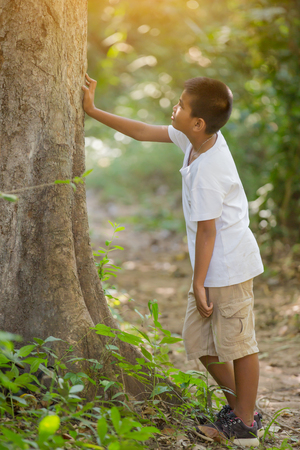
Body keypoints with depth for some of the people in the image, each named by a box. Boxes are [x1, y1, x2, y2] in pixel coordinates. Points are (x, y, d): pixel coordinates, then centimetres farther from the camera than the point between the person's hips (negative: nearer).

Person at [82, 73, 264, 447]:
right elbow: (144, 132, 13)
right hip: (216, 267, 10)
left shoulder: (206, 171, -25)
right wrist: (93, 111, 15)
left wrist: (199, 283, -13)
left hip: (229, 267, -10)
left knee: (238, 343, 2)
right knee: (198, 338, 16)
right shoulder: (199, 139, 2)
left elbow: (207, 230, -20)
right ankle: (237, 405, 29)